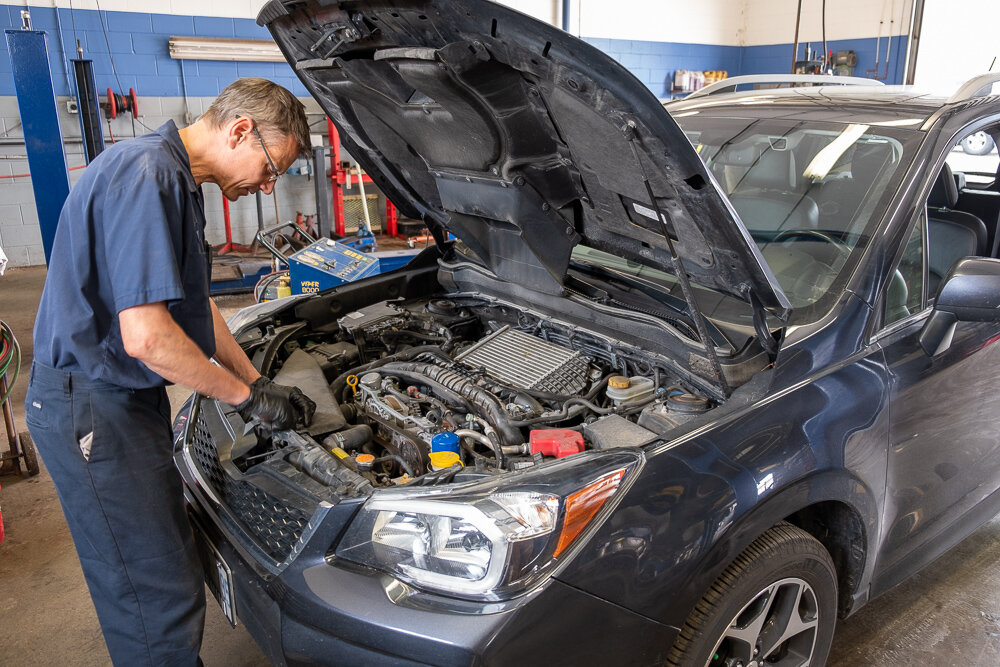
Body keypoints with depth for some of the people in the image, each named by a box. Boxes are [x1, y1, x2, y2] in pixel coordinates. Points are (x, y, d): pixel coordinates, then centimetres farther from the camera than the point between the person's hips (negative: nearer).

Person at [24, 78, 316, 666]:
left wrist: (260, 385, 13)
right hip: (90, 407, -10)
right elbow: (146, 337, -28)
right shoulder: (147, 176, -22)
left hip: (128, 397, 10)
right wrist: (248, 397, -14)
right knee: (160, 599, -1)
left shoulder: (176, 180, 12)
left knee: (168, 556, 19)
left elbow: (194, 306, 18)